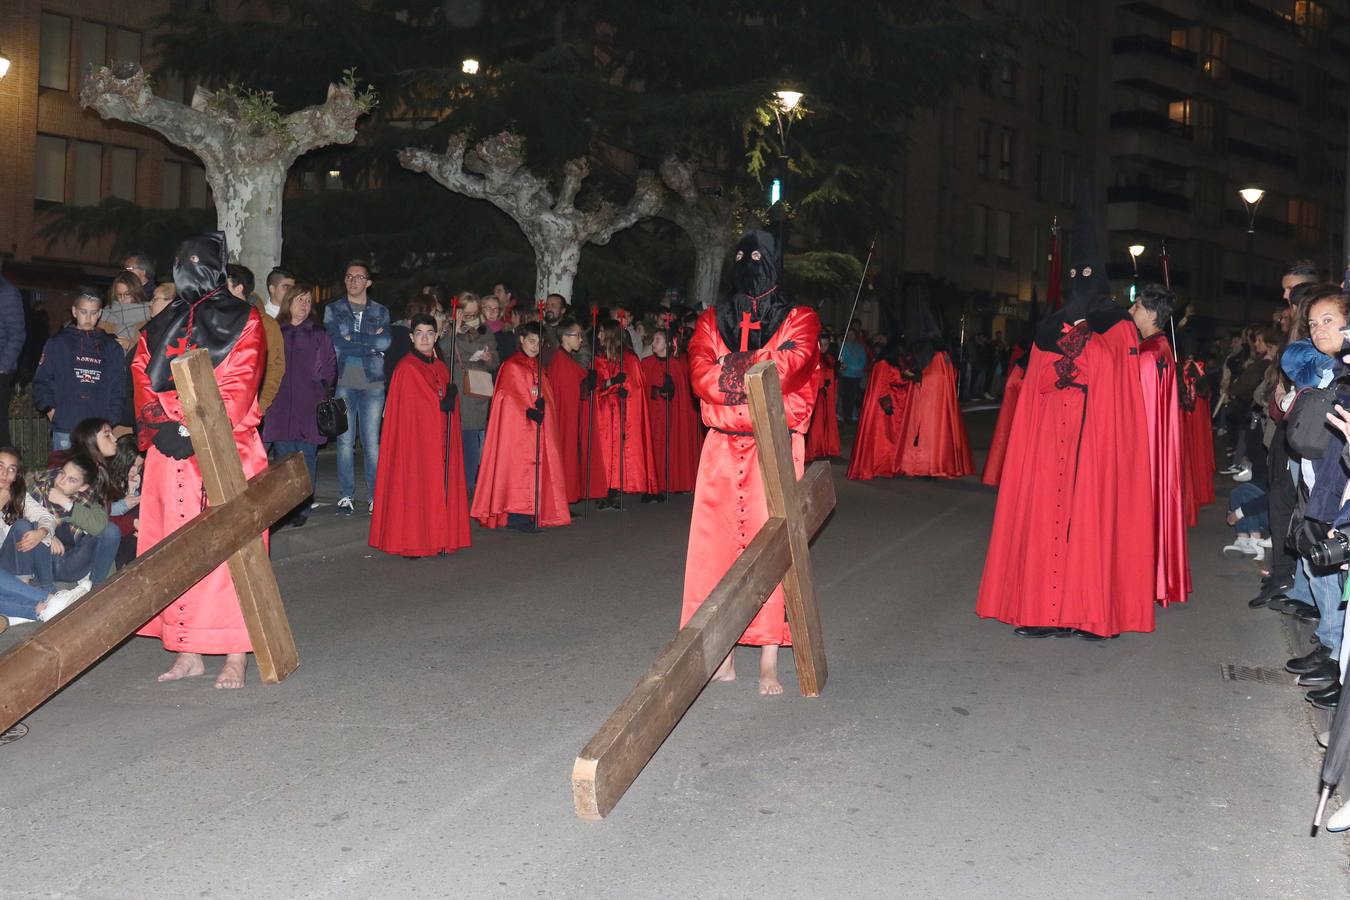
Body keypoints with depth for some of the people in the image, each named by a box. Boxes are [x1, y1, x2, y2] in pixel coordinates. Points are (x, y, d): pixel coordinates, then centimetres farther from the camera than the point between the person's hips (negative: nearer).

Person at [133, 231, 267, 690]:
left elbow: (239, 384, -7)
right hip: (169, 452, 5)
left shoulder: (241, 320, 4)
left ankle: (235, 657, -4)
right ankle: (187, 653, 12)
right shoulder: (159, 326, 19)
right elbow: (143, 378, 9)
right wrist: (162, 424, -10)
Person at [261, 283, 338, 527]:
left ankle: (302, 510, 5)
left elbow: (330, 367, 8)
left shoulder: (318, 335, 10)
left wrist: (324, 393, -4)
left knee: (306, 459, -1)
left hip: (309, 407, -1)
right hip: (279, 406, 1)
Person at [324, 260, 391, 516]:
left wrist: (352, 337, -8)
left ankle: (376, 496, 4)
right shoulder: (333, 310, 10)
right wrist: (371, 346, -5)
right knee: (345, 442, -1)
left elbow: (385, 342, -5)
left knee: (372, 442, -2)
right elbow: (336, 343, -5)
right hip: (344, 382, 0)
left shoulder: (380, 312, 13)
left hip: (373, 383, 0)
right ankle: (347, 495, 6)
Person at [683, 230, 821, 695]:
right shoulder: (712, 321, 14)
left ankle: (769, 665, -4)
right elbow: (701, 375, -3)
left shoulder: (799, 320, 6)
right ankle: (722, 656, 10)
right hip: (722, 447, 3)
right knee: (717, 543, 1)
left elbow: (787, 368, -12)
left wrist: (732, 372, -13)